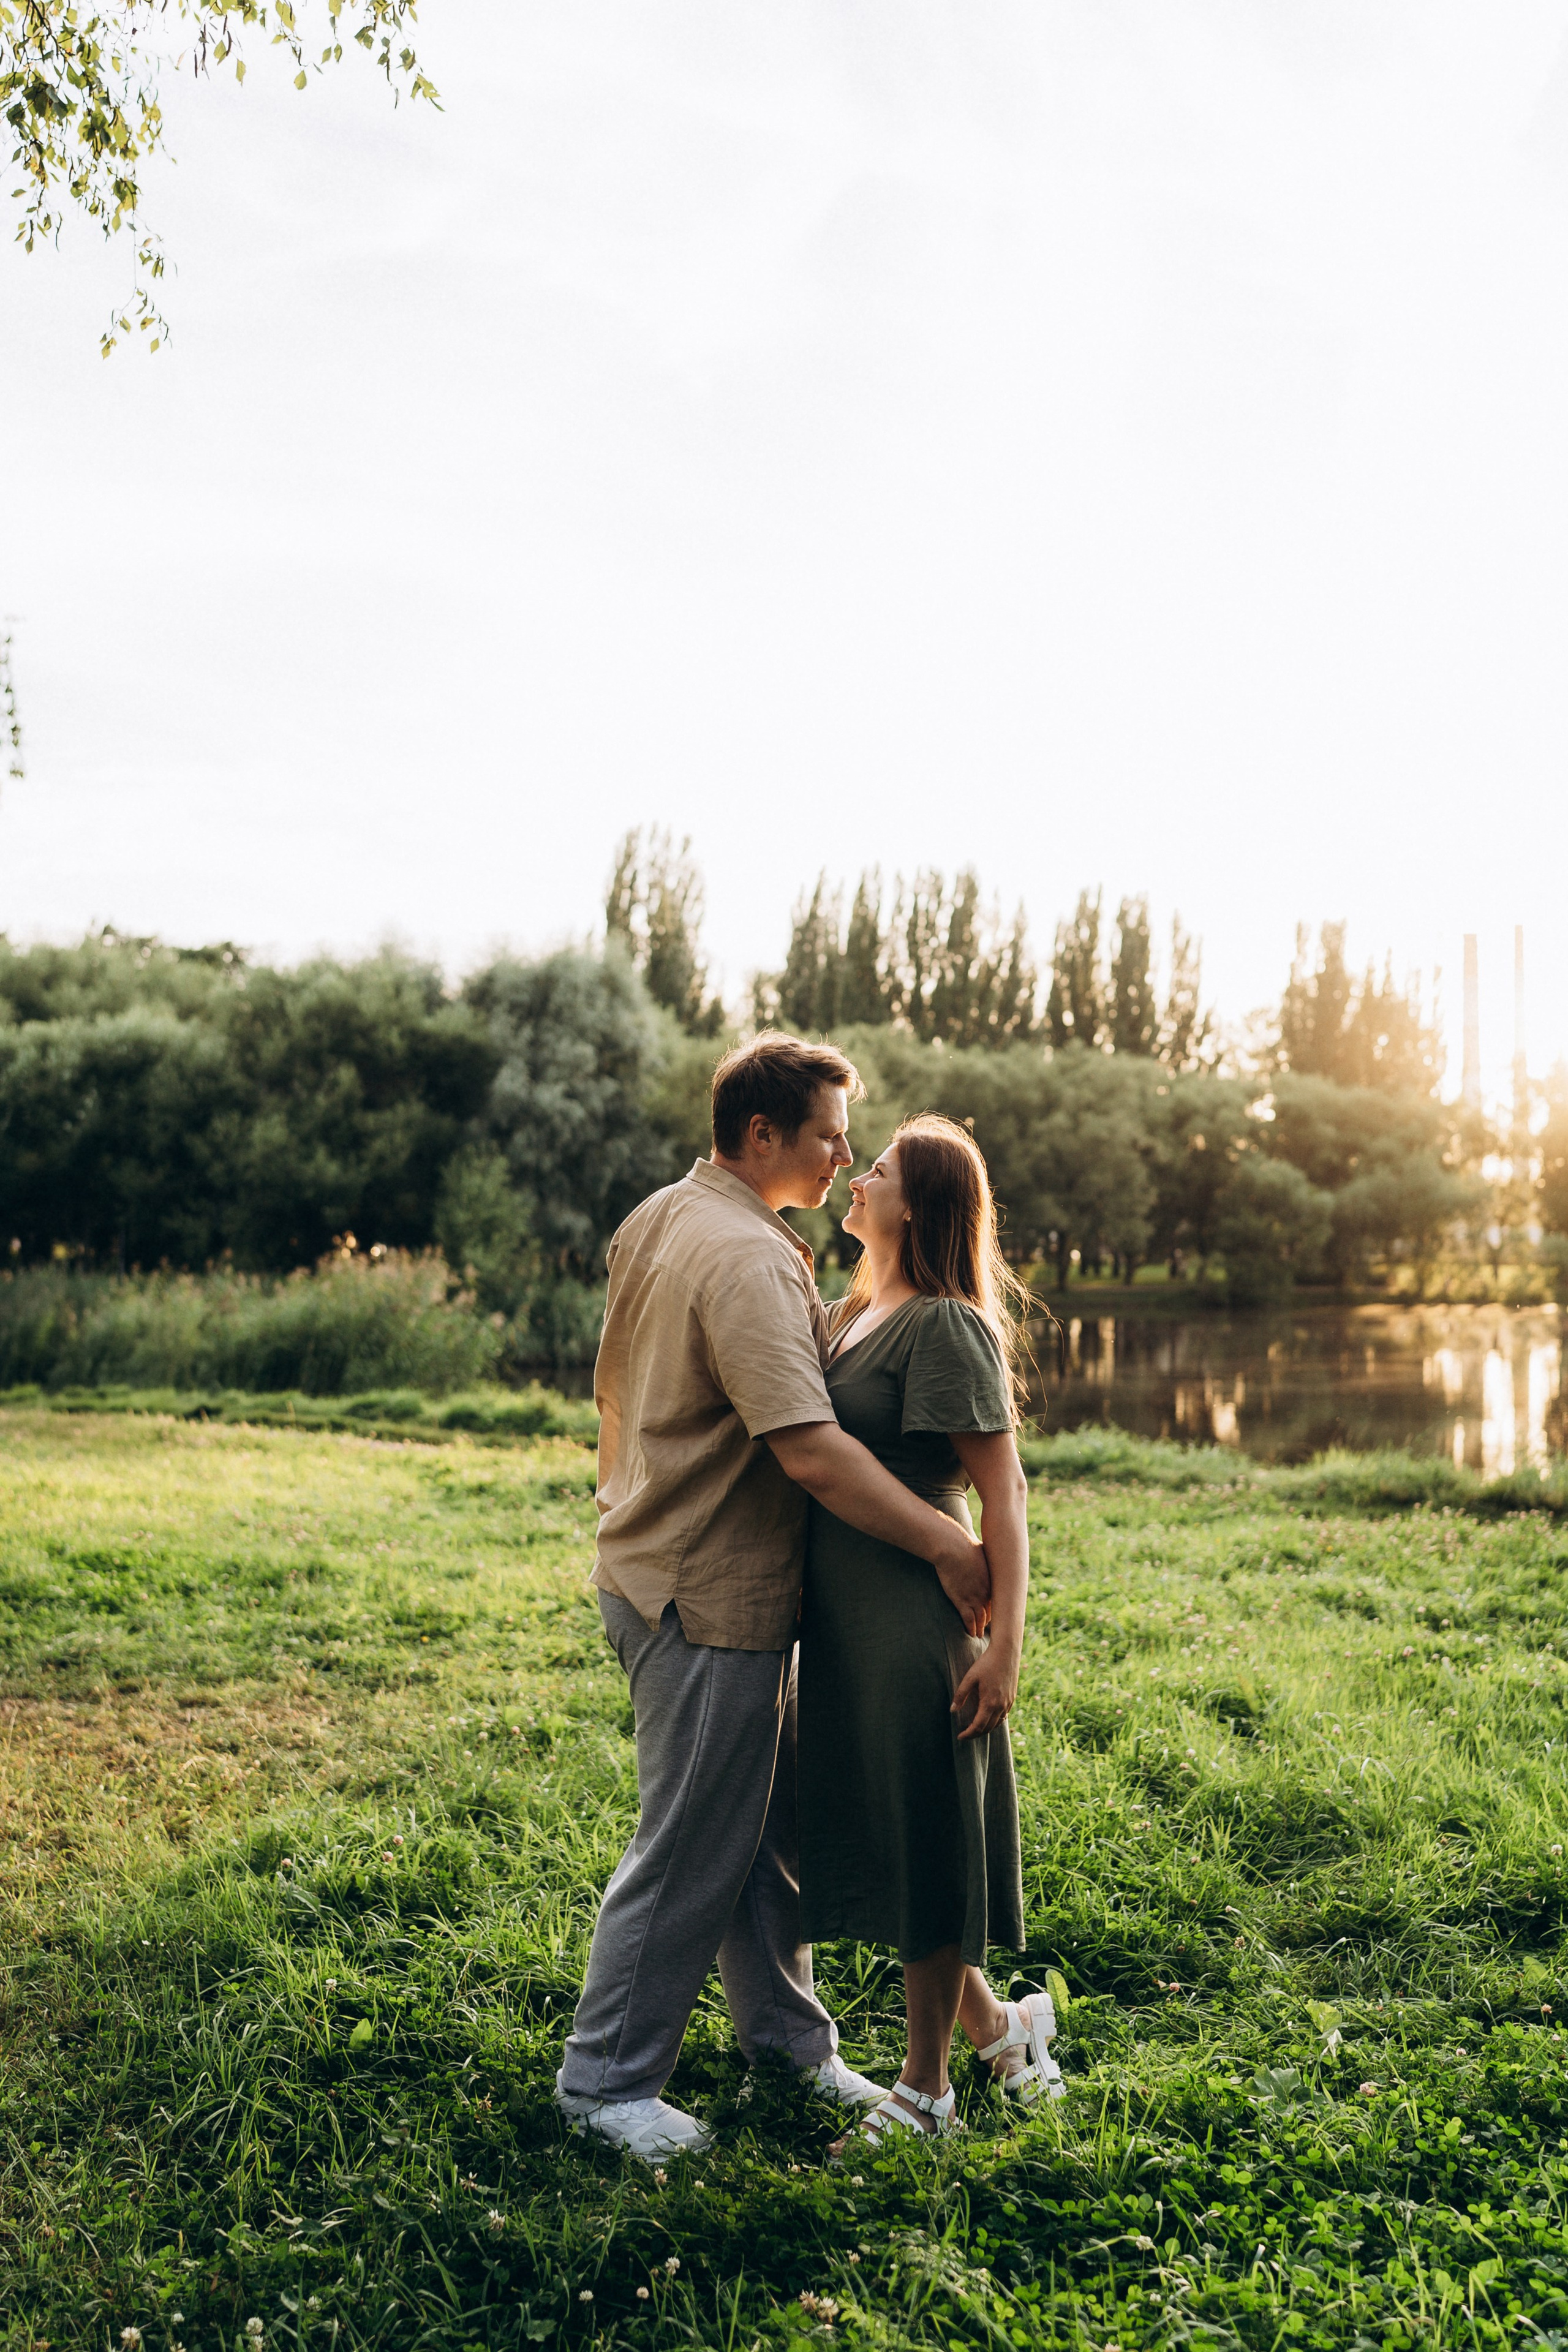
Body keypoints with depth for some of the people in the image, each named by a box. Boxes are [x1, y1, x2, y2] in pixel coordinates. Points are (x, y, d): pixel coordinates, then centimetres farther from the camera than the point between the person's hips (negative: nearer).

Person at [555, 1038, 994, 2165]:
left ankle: (785, 2033, 34)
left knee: (768, 1822, 20)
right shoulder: (749, 1261, -24)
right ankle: (606, 2081, 18)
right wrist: (947, 1544, -25)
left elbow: (616, 1396, 20)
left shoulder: (656, 1220, 9)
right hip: (709, 1602, -10)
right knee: (691, 1852, 3)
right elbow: (810, 1451, -31)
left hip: (656, 1562, 10)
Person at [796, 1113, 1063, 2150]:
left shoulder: (944, 1326, -15)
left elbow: (1003, 1493, -17)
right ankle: (995, 2022, 37)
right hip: (846, 1620, 9)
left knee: (924, 1850, 6)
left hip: (917, 1624, -9)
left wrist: (1006, 1645, -20)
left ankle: (926, 2092, 23)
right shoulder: (851, 1314, 11)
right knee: (877, 1842, 17)